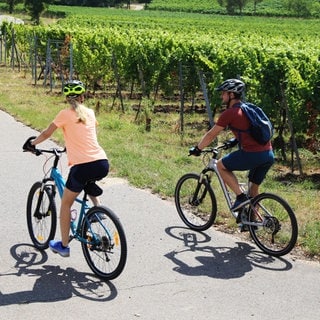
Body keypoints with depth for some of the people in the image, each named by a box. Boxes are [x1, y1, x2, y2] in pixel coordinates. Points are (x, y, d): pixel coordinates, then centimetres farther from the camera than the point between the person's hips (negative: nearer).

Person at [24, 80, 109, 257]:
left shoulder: (65, 114, 1)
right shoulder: (90, 113, 15)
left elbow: (46, 134, 6)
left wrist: (32, 143, 25)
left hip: (83, 166, -5)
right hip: (103, 164, 5)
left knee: (65, 204, 15)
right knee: (87, 182, 41)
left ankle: (63, 246, 21)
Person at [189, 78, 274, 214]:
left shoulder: (229, 113, -4)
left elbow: (211, 135, 3)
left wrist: (197, 149, 16)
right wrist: (235, 141, 46)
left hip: (252, 154, -8)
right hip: (269, 154, 8)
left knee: (221, 166, 11)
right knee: (254, 187, 22)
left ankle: (241, 196, 2)